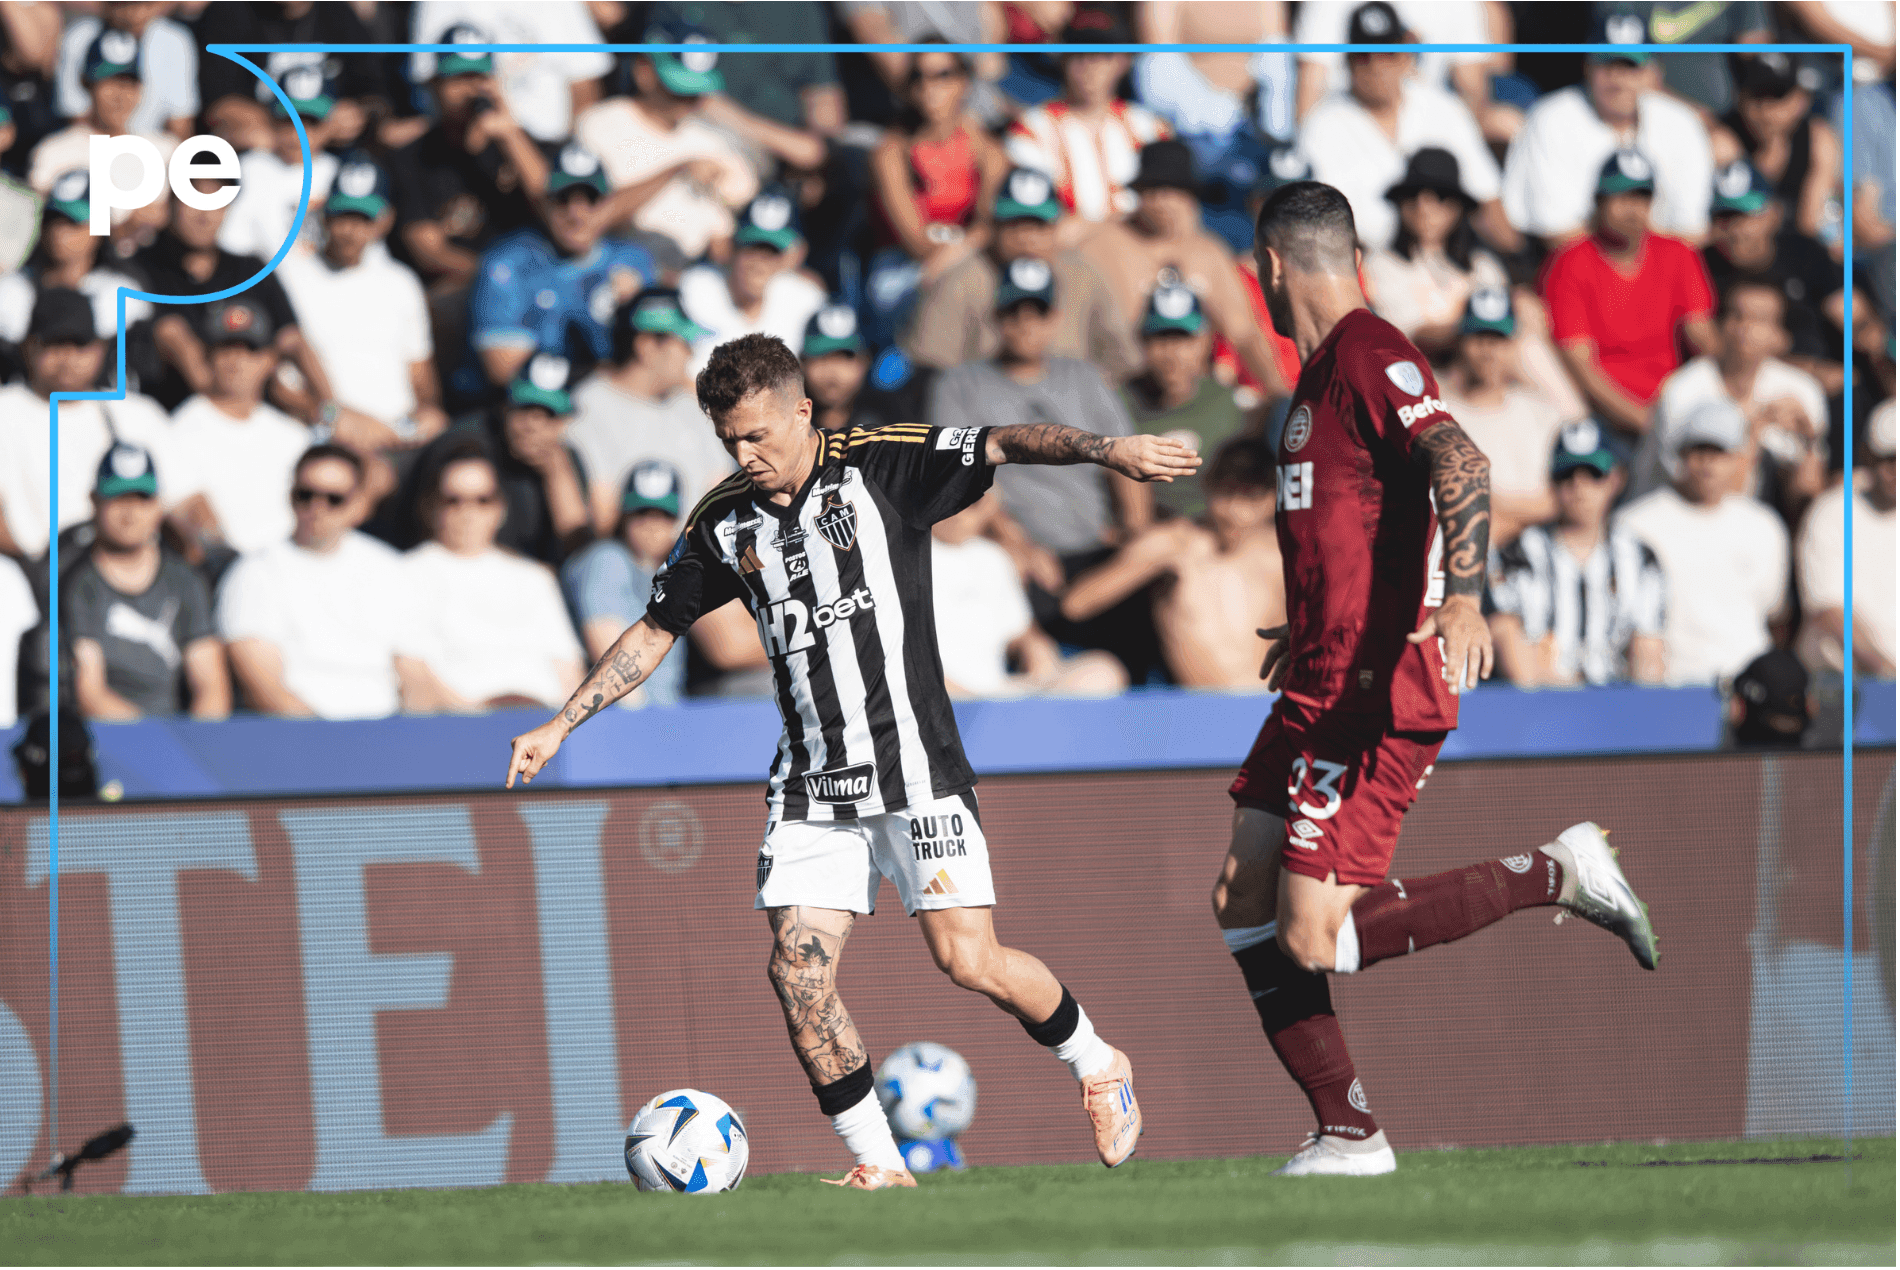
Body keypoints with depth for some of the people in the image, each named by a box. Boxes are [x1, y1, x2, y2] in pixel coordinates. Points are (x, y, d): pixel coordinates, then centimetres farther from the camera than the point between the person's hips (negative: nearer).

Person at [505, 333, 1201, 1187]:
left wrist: (1104, 449, -34)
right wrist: (560, 726, 15)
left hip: (914, 767, -4)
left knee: (969, 962, -11)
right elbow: (655, 632, 18)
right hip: (810, 786, 4)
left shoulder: (881, 466, -6)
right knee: (798, 969, -10)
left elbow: (1004, 445, -17)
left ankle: (1095, 1064, 16)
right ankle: (878, 1164, 1)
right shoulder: (723, 523, 7)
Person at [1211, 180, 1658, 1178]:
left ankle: (1557, 876, -4)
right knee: (1243, 909, 4)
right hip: (1321, 687, 10)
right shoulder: (1324, 370, 18)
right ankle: (1348, 1135, 7)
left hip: (1378, 700, -10)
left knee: (1311, 939, -14)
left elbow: (1461, 466, -30)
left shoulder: (1367, 356, -13)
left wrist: (1461, 600, -44)